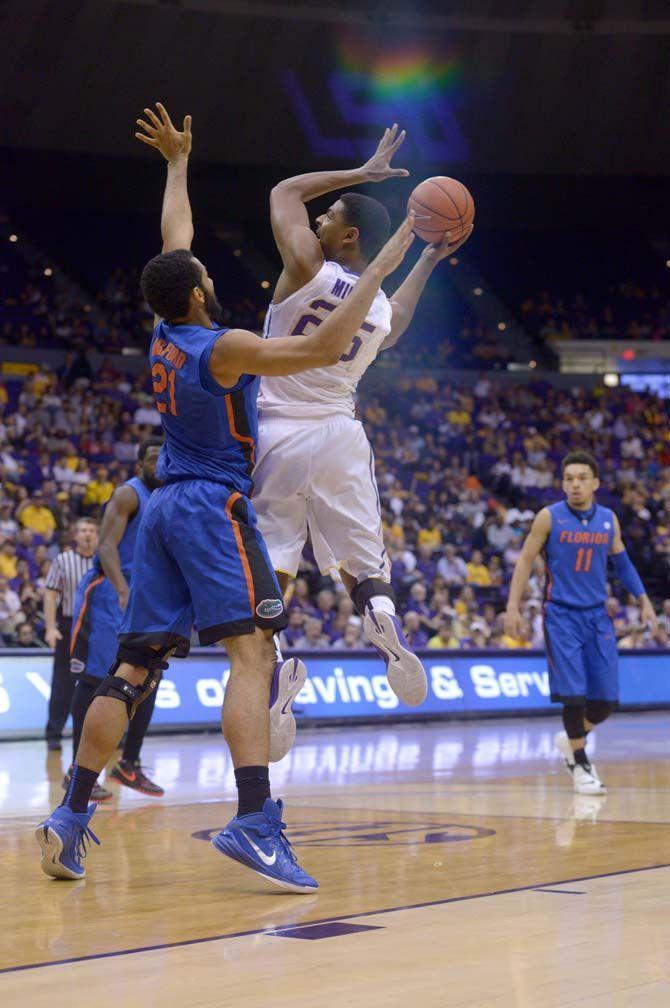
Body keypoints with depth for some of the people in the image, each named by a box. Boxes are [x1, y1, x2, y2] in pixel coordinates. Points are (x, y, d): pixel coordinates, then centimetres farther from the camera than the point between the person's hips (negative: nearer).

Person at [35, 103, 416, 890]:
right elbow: (324, 347, -21)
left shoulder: (163, 332, 10)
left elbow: (173, 237, 25)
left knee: (135, 665, 8)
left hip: (165, 506, 8)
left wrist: (178, 161, 38)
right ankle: (255, 822, -31)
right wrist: (378, 270, -15)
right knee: (252, 650, -17)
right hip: (214, 506, -8)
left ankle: (72, 815, 4)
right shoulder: (222, 347, -11)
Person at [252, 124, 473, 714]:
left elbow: (286, 191, 8)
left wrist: (360, 174, 15)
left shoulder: (306, 266, -9)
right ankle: (385, 622, -15)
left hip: (280, 436, -4)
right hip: (340, 436, 4)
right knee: (366, 567, 12)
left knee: (265, 571, -2)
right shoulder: (384, 309, 5)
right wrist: (428, 262, 36)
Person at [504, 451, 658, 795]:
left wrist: (643, 600, 9)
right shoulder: (549, 517, -5)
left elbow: (622, 563, 17)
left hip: (597, 615, 4)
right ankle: (579, 764, 7)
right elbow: (525, 561, -2)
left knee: (607, 699, 3)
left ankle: (572, 739, 30)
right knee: (573, 693, -9)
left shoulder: (608, 519, 5)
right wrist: (513, 607, -8)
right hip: (561, 615, -4)